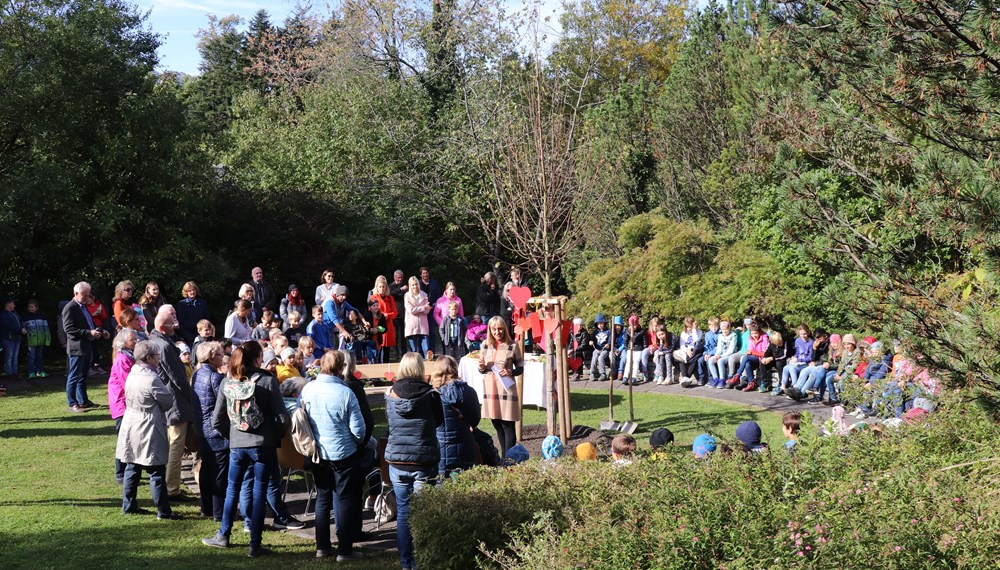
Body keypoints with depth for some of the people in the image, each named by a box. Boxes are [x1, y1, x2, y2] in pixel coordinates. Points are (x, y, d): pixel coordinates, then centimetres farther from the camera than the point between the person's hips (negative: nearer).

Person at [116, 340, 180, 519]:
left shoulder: (132, 375, 5)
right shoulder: (152, 379, -21)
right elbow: (169, 402, -11)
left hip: (131, 427, 8)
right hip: (148, 432, -8)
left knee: (132, 468, 16)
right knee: (156, 472, -2)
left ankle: (128, 505, 22)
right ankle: (163, 511, 3)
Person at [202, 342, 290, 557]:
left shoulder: (227, 383, 1)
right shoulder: (267, 381, -10)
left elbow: (217, 419, 5)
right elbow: (282, 417, -11)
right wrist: (276, 436, 6)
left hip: (237, 445, 3)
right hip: (263, 444, -3)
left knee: (232, 489, 19)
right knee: (259, 492, 4)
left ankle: (223, 536, 29)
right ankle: (255, 544, 7)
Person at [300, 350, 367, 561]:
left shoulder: (308, 389, -7)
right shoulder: (345, 393, -21)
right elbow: (358, 429, -16)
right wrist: (357, 441, 6)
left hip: (317, 453, 5)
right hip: (343, 454, -5)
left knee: (322, 498, 17)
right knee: (345, 500, 7)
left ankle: (322, 546, 22)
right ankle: (344, 550, 10)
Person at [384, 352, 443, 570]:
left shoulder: (391, 394, -2)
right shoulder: (430, 395, -8)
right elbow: (439, 421, 7)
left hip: (397, 461, 2)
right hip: (424, 460, -2)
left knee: (403, 512, 10)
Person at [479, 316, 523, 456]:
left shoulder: (513, 346, -4)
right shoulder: (485, 345, 8)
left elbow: (520, 368, 1)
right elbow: (481, 370, 15)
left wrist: (510, 372, -18)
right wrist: (481, 367, -8)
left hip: (506, 389, -5)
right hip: (490, 389, 5)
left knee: (507, 425, -4)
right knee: (496, 424, 12)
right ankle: (504, 455, 24)